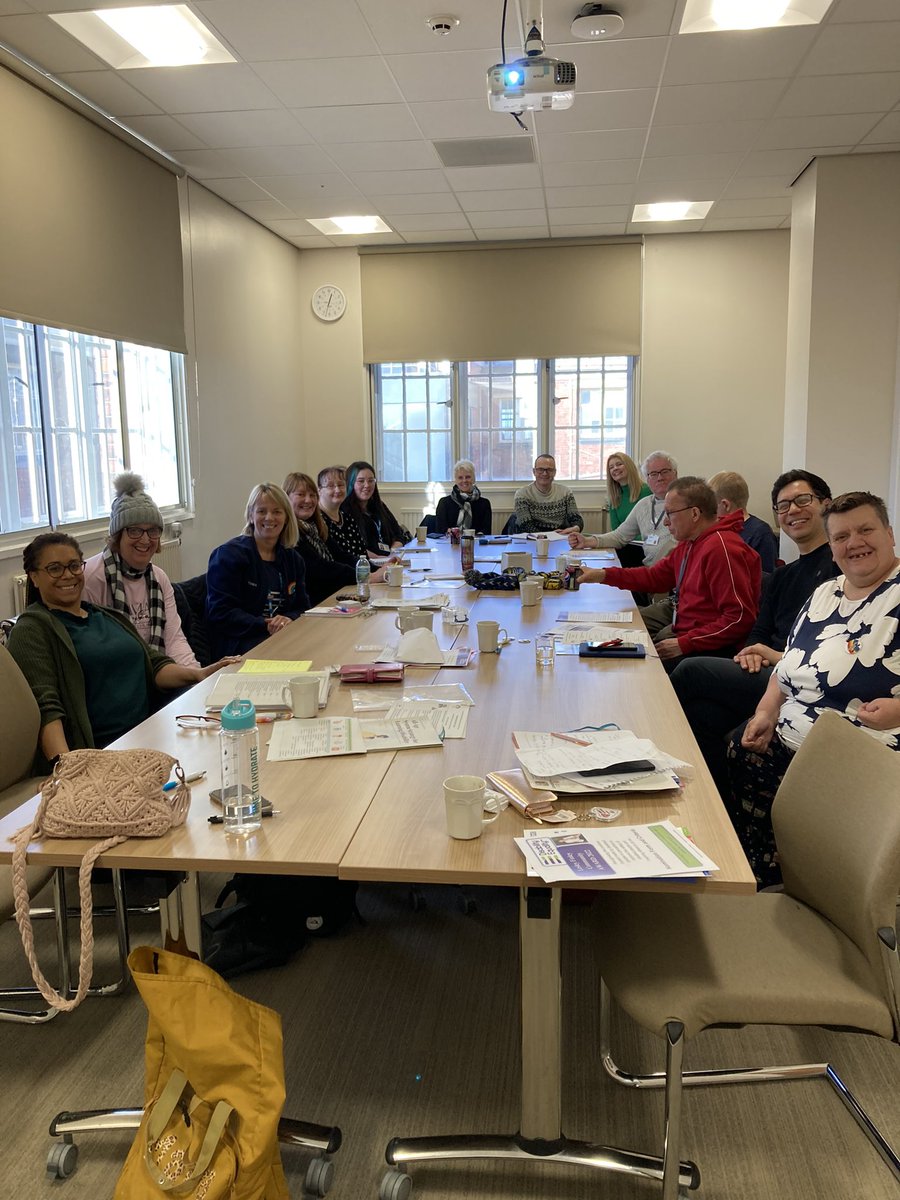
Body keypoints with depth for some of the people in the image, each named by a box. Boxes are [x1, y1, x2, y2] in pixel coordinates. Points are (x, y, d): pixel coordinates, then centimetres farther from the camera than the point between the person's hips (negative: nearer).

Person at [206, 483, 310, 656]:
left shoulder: (293, 559, 17)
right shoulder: (228, 555, -3)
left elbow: (302, 608, 16)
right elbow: (221, 614, -9)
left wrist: (289, 619, -9)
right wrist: (265, 626, -21)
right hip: (238, 643, -6)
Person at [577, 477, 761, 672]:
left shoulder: (721, 549, -21)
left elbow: (740, 618, -24)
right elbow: (655, 576, 21)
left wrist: (684, 644, -22)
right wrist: (602, 575, 11)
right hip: (682, 633, 10)